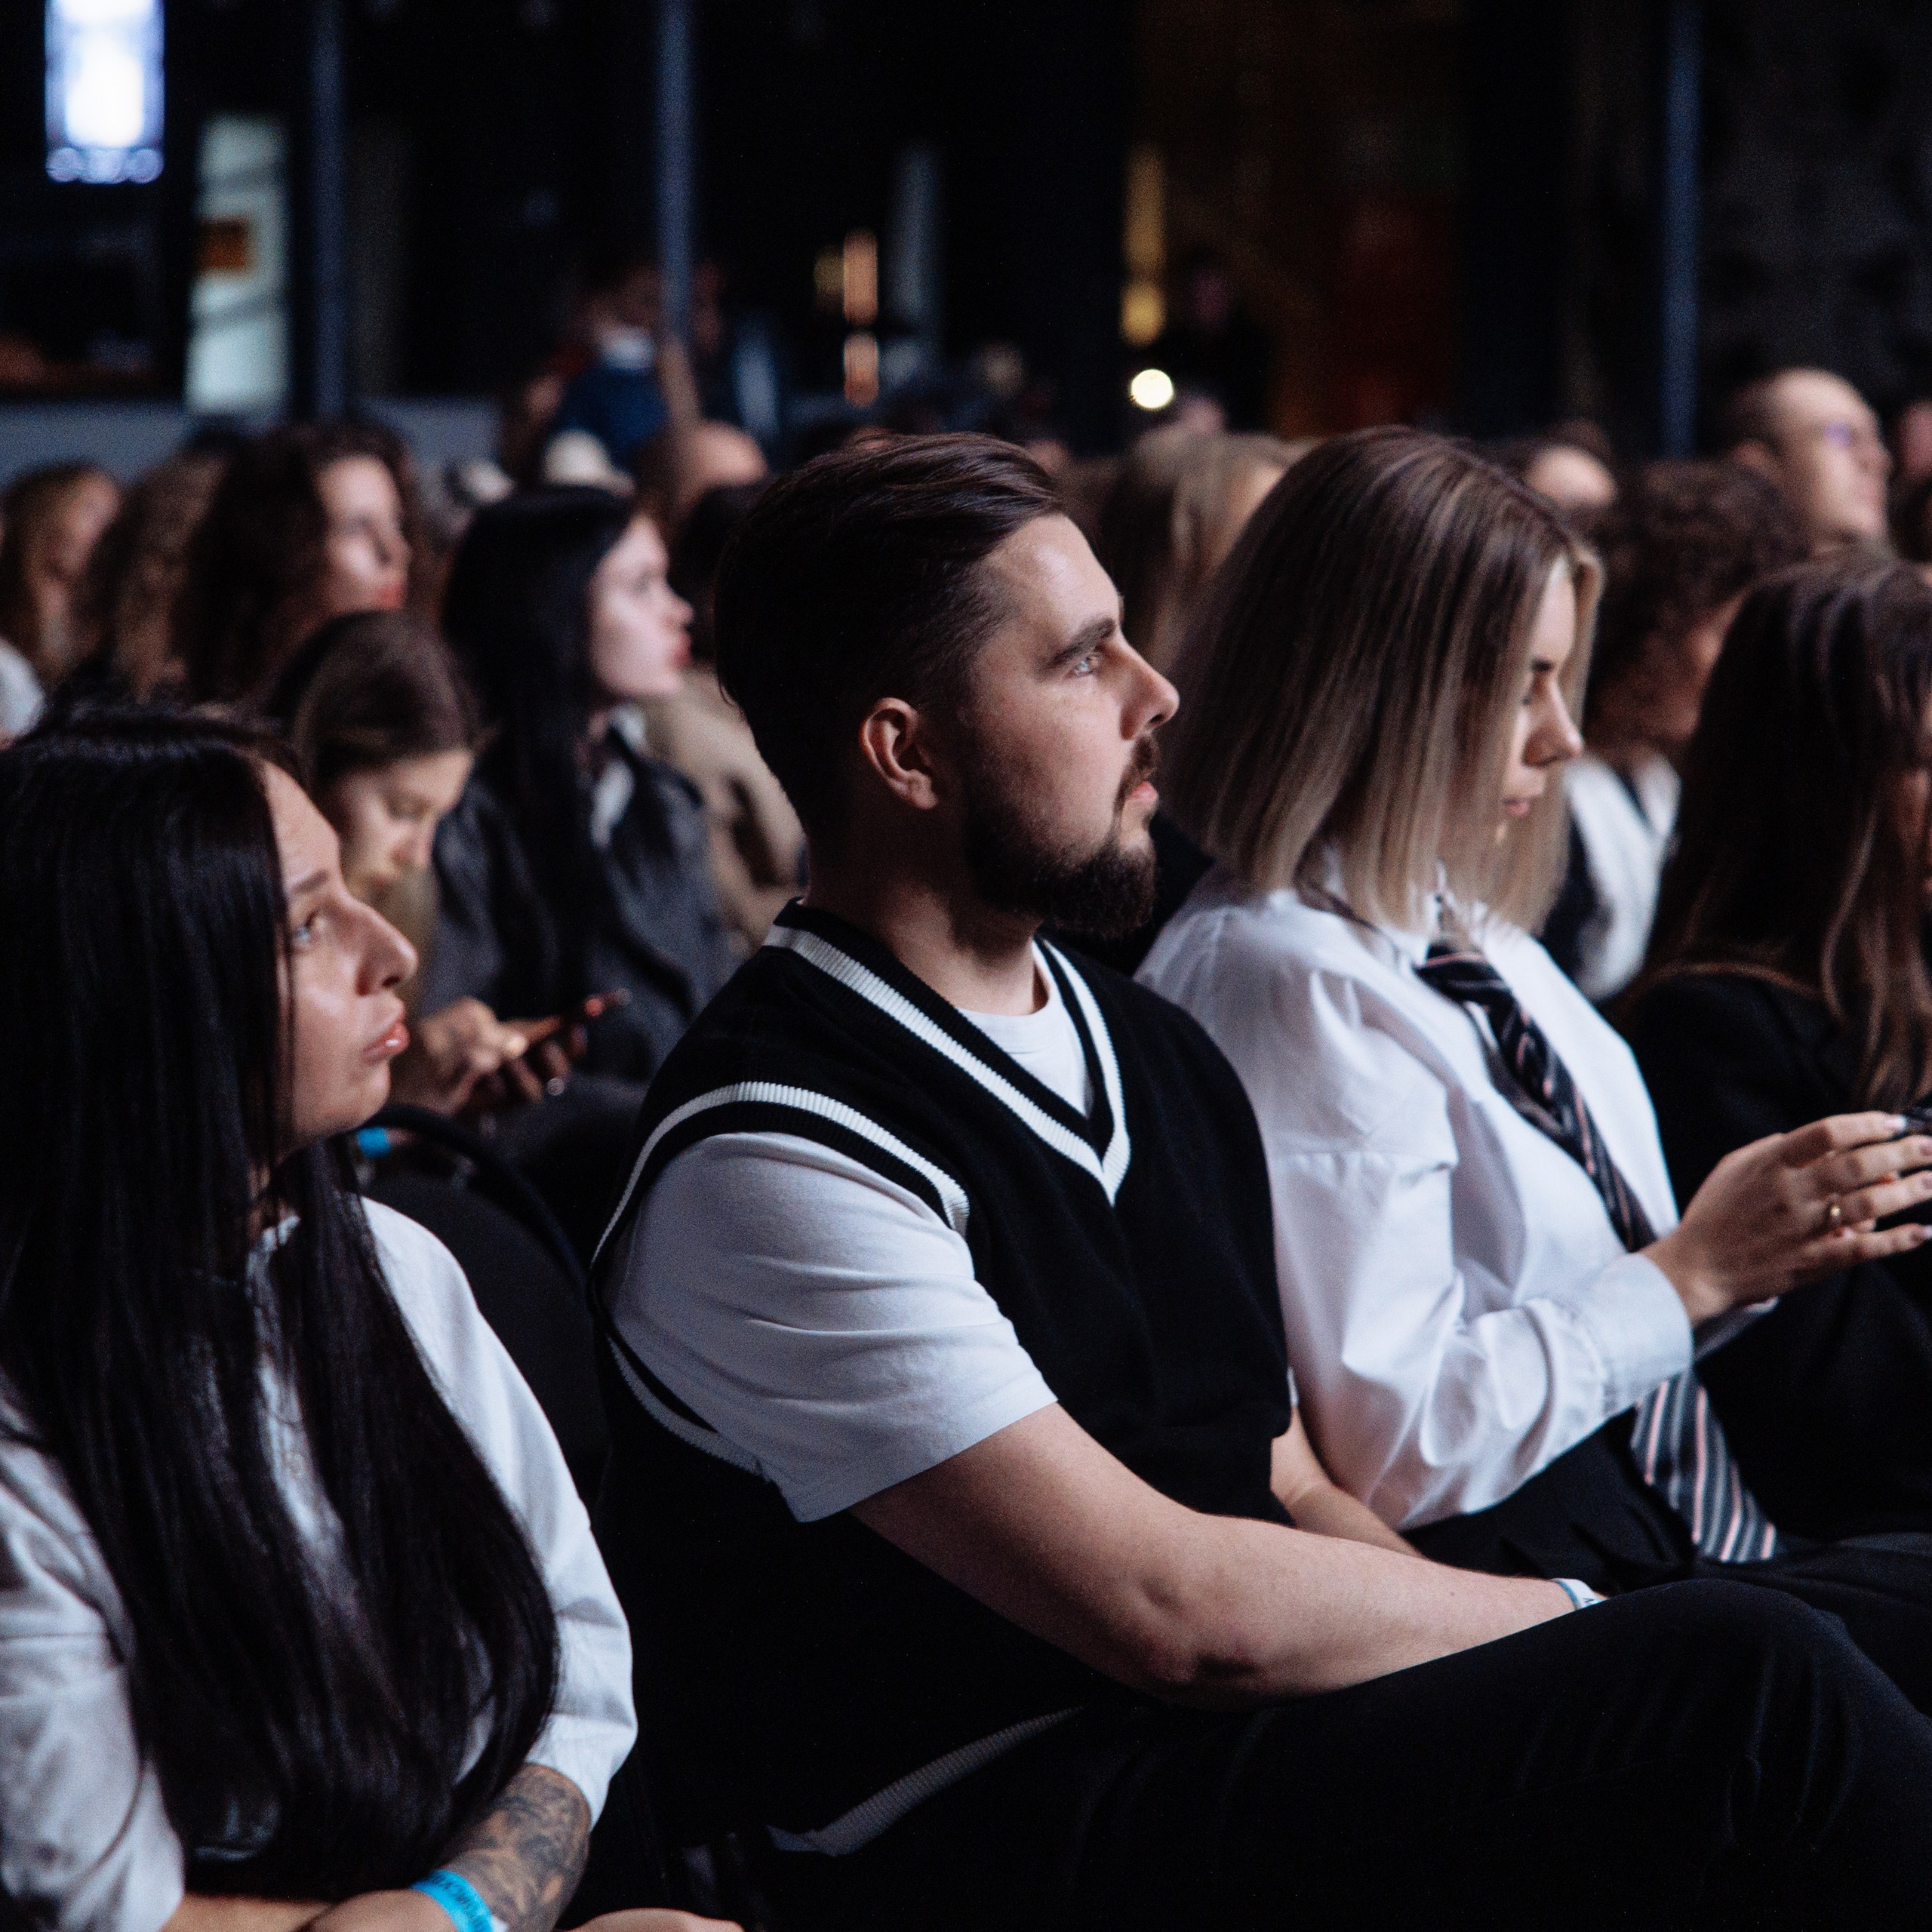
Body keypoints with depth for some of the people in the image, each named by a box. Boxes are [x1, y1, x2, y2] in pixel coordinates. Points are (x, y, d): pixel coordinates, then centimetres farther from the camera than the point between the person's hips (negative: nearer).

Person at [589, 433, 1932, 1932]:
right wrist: (1581, 1631, -5)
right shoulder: (776, 1153, -12)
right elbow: (1173, 1608, -15)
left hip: (1230, 1753, 8)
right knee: (1756, 1691, -24)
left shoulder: (1157, 1061, 16)